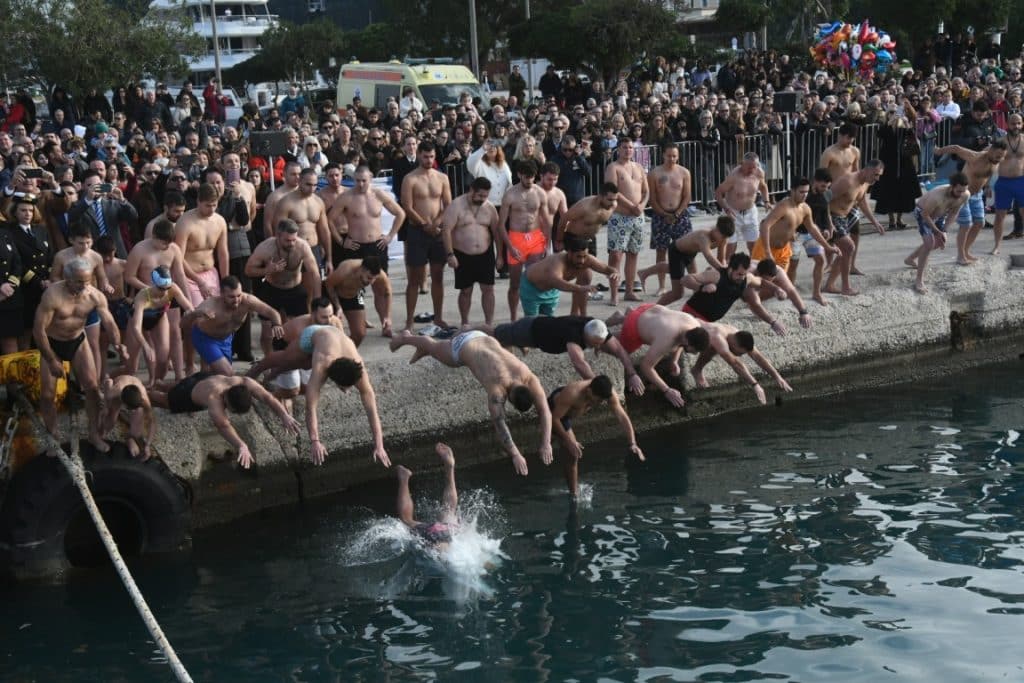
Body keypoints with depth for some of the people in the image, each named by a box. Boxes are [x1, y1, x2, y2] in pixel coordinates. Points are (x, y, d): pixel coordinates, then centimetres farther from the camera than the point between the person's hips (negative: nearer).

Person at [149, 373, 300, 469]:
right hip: (188, 392, -5)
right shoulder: (213, 397, -54)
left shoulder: (245, 383, -41)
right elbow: (222, 425, -66)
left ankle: (162, 386, 66)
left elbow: (268, 398, -46)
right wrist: (241, 446, -80)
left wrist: (284, 415, -63)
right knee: (165, 400, 30)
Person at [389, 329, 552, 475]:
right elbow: (499, 423, -52)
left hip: (483, 339, 4)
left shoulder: (529, 378, -34)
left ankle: (423, 350, 66)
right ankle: (406, 337, 60)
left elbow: (545, 410, -33)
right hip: (462, 347, -4)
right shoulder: (497, 385, -46)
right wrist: (515, 455, -57)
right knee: (434, 349, 29)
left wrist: (546, 444, -41)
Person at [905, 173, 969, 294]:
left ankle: (911, 259, 47)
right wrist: (938, 231, -23)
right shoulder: (938, 197, -44)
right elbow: (925, 214, -28)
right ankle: (919, 281, -17)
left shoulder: (964, 196, -25)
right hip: (923, 213, -7)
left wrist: (944, 229, -12)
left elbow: (954, 212, -5)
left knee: (939, 242, 21)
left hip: (939, 214, 7)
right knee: (929, 242, -23)